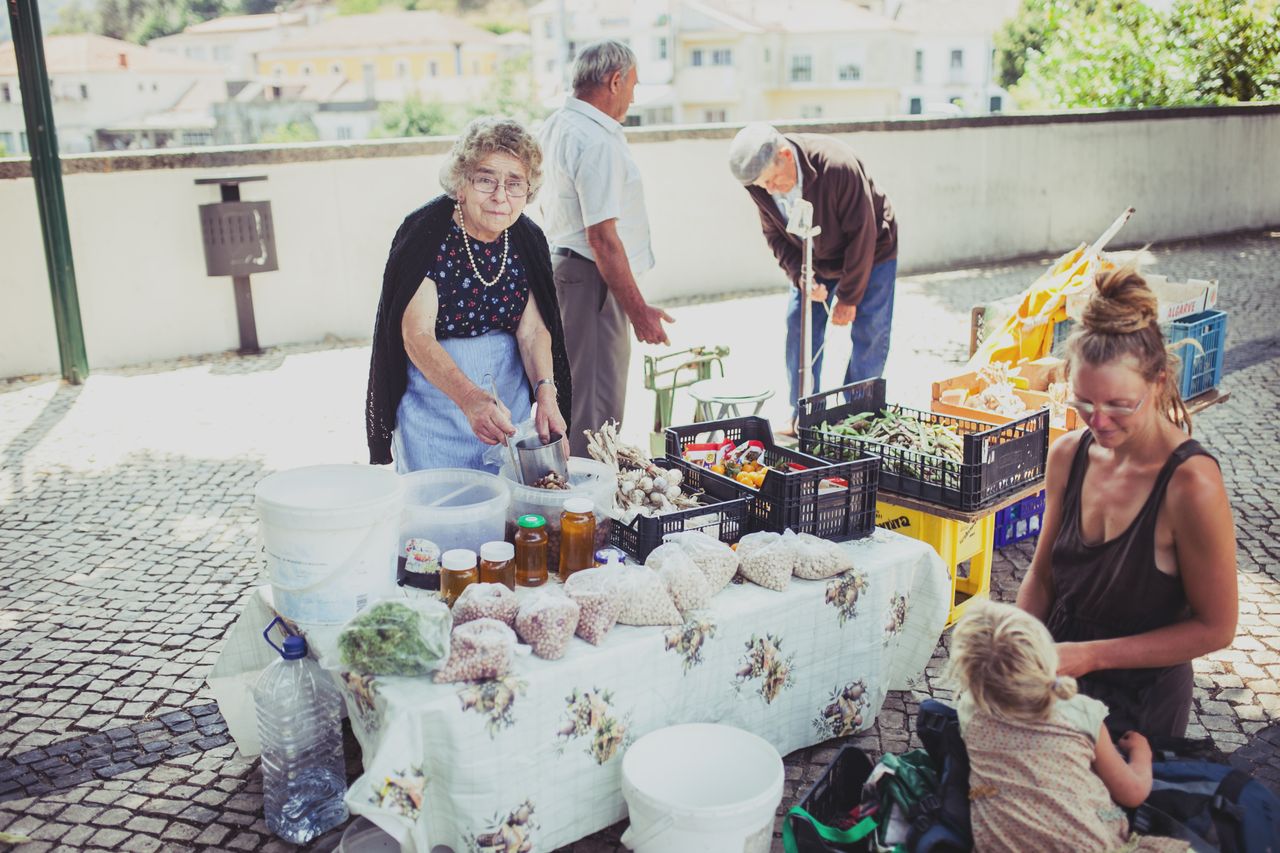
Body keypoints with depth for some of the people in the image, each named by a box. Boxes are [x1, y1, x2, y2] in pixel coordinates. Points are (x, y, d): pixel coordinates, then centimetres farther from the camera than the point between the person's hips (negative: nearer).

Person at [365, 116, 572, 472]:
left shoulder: (527, 239, -2)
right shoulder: (426, 235, -18)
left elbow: (532, 329, -4)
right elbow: (417, 337, -24)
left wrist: (546, 392, -22)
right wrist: (470, 399, -39)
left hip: (511, 399, 5)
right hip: (435, 404, -4)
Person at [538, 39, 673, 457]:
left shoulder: (556, 126, 11)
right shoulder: (598, 142, -21)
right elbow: (603, 238, -24)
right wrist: (637, 309, -20)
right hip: (591, 281, -11)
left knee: (571, 391, 21)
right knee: (596, 405, -4)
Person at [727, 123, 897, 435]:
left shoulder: (838, 167, -37)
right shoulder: (759, 181, -20)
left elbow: (861, 235, -27)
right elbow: (775, 234, -5)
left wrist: (848, 298, -20)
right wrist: (801, 277, -21)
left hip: (870, 253, -5)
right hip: (814, 259, 5)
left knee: (869, 336, -7)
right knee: (799, 328, 0)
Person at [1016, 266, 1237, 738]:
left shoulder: (1190, 484, -22)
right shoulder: (1068, 454, -5)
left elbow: (1214, 628, -14)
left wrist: (1091, 655, -17)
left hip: (1139, 703, -5)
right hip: (1055, 674, 5)